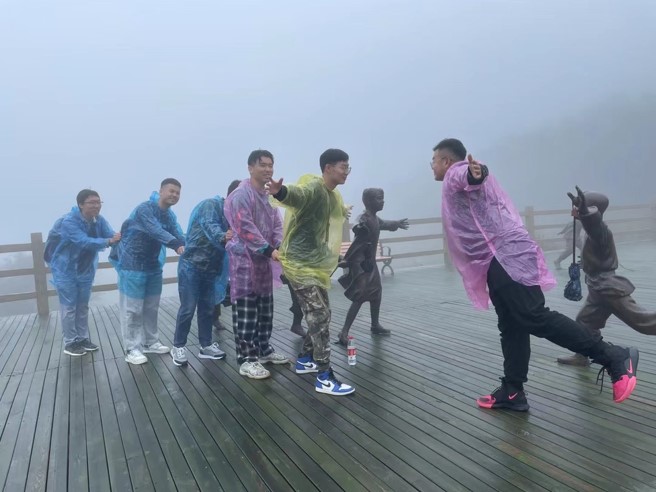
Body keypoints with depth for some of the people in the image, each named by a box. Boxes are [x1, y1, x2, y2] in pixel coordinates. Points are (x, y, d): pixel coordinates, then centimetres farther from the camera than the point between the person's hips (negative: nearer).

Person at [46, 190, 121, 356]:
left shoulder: (99, 220, -7)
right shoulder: (68, 221, -27)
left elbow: (112, 235, -19)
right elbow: (85, 242, -38)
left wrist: (121, 238, -41)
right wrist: (109, 241, -48)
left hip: (85, 269, 6)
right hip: (66, 269, -6)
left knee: (83, 305, 14)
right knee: (69, 306, 0)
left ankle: (83, 338, 25)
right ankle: (70, 343, 12)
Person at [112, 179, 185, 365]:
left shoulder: (170, 215, 6)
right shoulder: (144, 209, -19)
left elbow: (178, 234, -7)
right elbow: (156, 231, -35)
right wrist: (177, 245, -47)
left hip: (153, 265, 8)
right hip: (132, 265, -8)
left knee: (151, 307, 15)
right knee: (132, 308, -2)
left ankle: (150, 342, 27)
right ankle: (132, 349, 6)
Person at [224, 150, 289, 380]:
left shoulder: (270, 195, 14)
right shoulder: (241, 195, -13)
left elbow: (276, 224, 9)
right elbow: (246, 228, -22)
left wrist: (280, 246, -10)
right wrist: (269, 250, -26)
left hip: (264, 259, 9)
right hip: (245, 259, -9)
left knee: (265, 307, 15)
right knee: (246, 309, -5)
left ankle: (264, 349, 29)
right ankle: (246, 359, 1)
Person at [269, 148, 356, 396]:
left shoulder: (333, 194, 11)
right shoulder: (314, 188, -19)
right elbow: (297, 195, -43)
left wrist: (344, 211, 53)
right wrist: (281, 192, -63)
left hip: (317, 264, 10)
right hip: (301, 264, -10)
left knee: (317, 316, 17)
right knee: (320, 316, -9)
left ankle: (305, 360, 34)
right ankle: (325, 378, -2)